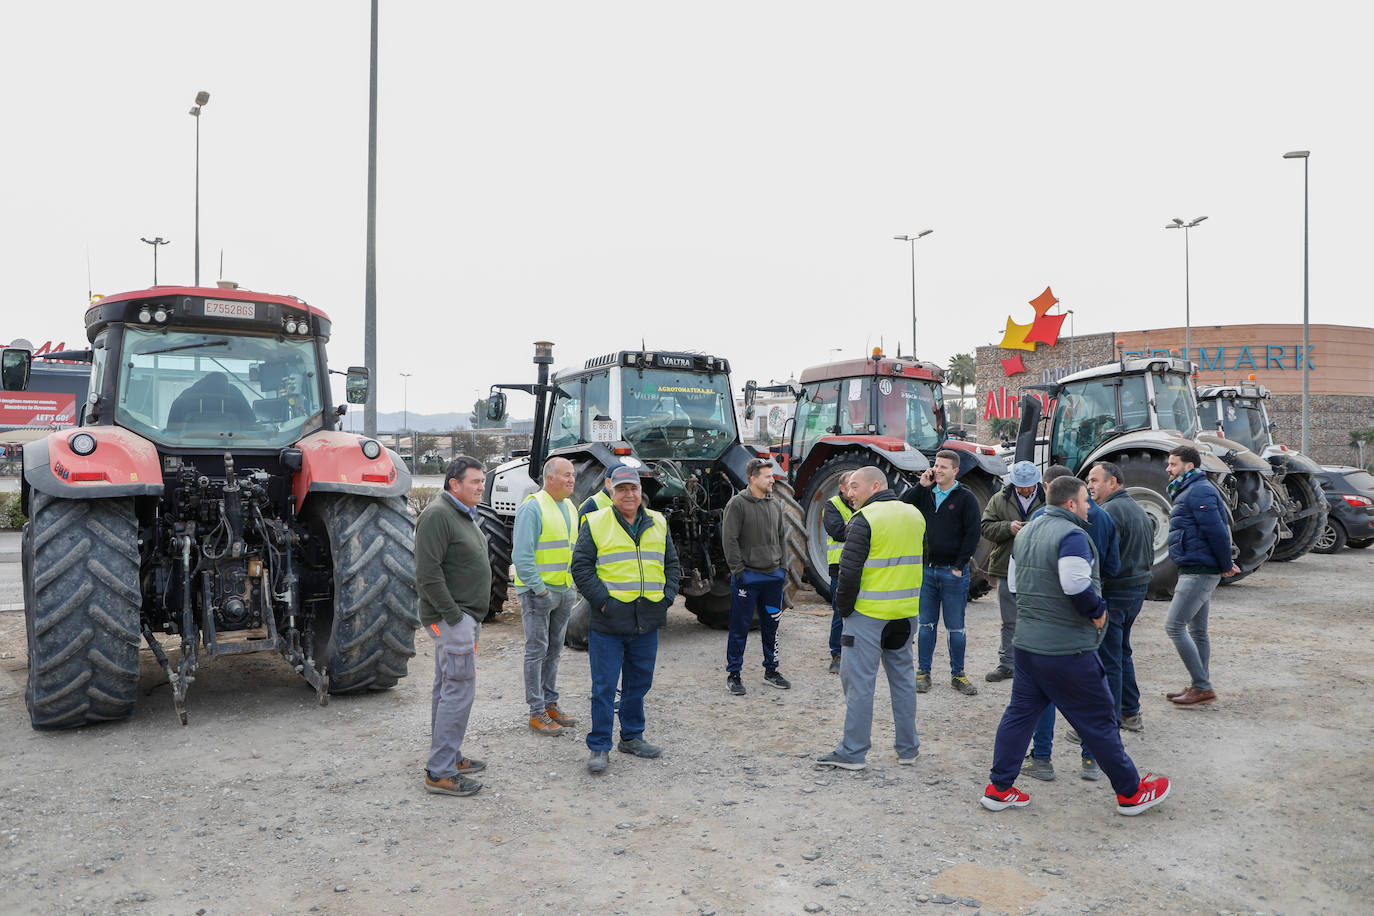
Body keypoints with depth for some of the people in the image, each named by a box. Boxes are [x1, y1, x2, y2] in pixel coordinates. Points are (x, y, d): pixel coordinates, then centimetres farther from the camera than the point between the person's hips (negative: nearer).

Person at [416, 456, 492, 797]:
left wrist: (470, 617, 17)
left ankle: (448, 756, 26)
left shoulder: (463, 515, 16)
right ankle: (440, 773, -5)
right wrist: (453, 614, -20)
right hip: (450, 617, -10)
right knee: (460, 690, -10)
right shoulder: (437, 515, -16)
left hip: (463, 616, 10)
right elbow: (428, 573, -22)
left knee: (447, 688, 16)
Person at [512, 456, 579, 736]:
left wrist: (574, 585, 13)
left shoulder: (569, 508, 13)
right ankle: (537, 712, 4)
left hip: (565, 591, 8)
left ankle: (550, 704, 25)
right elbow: (522, 555, -17)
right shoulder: (532, 508, -13)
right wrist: (539, 587, -19)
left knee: (554, 650, 15)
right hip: (538, 590, -8)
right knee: (537, 651, -2)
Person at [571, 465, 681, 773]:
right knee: (604, 686, -1)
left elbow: (671, 563, 18)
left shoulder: (657, 524, 12)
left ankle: (631, 737, 30)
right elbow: (581, 566, -4)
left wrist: (667, 596, 5)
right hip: (608, 621, -4)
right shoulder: (595, 524, -2)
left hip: (647, 621, 5)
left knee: (639, 683, 14)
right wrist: (602, 599, -12)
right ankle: (599, 748, 8)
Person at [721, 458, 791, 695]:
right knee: (740, 628, 1)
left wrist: (782, 566, 10)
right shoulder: (737, 504, -10)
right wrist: (738, 570, -13)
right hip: (747, 577, -6)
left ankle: (771, 671, 26)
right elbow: (729, 539, -11)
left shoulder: (775, 505, 10)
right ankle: (733, 675, 12)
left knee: (771, 626, 14)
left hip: (773, 576, 6)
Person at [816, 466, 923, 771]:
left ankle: (853, 753, 3)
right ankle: (908, 748, 24)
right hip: (905, 612, 7)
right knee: (902, 677, 16)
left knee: (858, 680, -1)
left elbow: (849, 570, -16)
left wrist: (843, 607, -5)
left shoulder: (864, 519, -13)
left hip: (869, 612, -7)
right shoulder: (915, 515, 11)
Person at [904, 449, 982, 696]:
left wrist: (959, 566, -10)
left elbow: (973, 534, -6)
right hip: (926, 570, 3)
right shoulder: (925, 494, 8)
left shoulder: (966, 498, -3)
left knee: (955, 627, 5)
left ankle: (957, 675, 17)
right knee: (926, 624, 9)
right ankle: (923, 672, 16)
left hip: (953, 572, -3)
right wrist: (921, 485, -8)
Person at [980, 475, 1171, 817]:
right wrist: (1097, 611, -11)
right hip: (1067, 650, -8)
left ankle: (999, 788, 15)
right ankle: (1131, 792, 20)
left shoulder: (1026, 533, 13)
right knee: (1099, 720, 6)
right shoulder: (1072, 535, -16)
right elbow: (1076, 585, -27)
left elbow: (1014, 582, 19)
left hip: (1025, 643, 8)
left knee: (1020, 712, 13)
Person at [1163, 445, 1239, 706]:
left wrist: (1225, 566, -13)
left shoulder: (1198, 492, -15)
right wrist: (1226, 563, 13)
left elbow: (1216, 531, -20)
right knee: (1197, 631, 15)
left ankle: (1202, 687, -5)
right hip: (1197, 570, 11)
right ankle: (1200, 686, 23)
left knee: (1174, 626, -11)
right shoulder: (1188, 491, 19)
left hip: (1199, 572, -11)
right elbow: (1217, 532, 21)